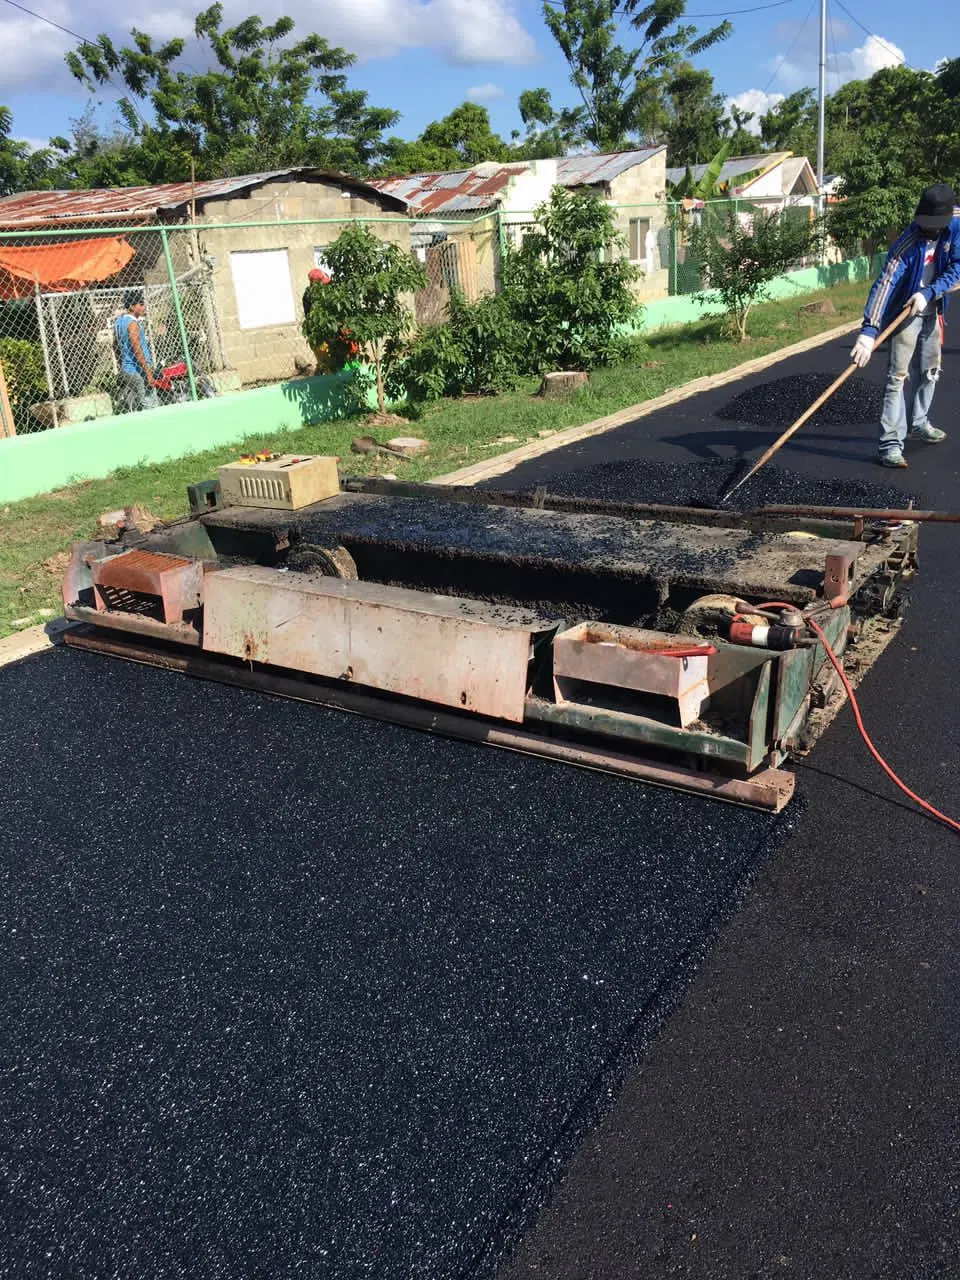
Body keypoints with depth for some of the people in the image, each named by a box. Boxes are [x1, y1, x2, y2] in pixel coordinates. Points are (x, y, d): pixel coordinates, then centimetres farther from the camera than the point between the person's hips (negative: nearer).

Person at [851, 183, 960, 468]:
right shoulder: (907, 245, -28)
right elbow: (884, 284, -37)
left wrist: (929, 292, -28)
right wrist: (869, 330, -48)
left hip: (931, 310, 6)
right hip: (906, 312, -6)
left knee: (930, 371, 18)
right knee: (898, 376, -12)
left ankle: (918, 423, 37)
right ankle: (891, 443, -13)